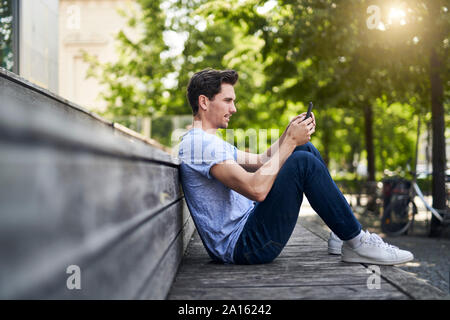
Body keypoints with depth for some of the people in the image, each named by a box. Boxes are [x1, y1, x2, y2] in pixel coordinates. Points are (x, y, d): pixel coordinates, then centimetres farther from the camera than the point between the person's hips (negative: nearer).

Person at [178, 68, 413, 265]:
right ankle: (356, 243, -10)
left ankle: (342, 233, 12)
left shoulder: (205, 141, 18)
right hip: (243, 245, -11)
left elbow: (260, 160, 21)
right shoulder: (200, 143, -17)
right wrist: (290, 141, -18)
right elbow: (257, 189, -27)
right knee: (303, 162, -22)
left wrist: (290, 134, 5)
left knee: (305, 149, 10)